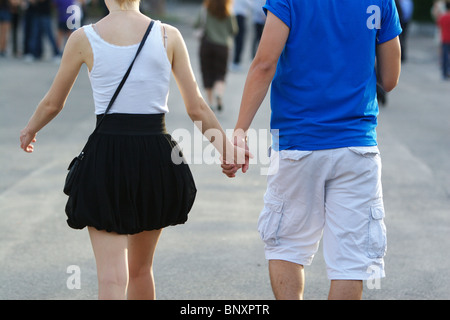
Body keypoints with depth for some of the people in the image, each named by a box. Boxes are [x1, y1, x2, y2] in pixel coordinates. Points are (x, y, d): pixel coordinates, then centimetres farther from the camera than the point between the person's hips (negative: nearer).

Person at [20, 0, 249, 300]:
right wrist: (227, 148, 16)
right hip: (157, 155, 2)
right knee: (141, 269, 20)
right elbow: (197, 108, 2)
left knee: (112, 276, -4)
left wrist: (30, 130, 32)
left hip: (106, 156, -2)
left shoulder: (83, 38, -2)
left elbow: (53, 104, 11)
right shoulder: (168, 36, 0)